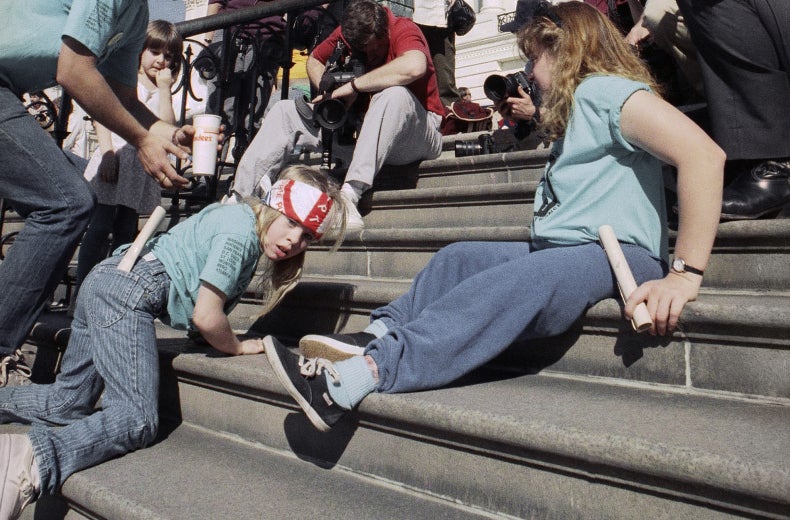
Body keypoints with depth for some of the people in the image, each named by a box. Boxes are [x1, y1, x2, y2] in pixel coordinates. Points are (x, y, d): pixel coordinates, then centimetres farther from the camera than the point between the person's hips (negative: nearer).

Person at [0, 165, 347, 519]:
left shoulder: (239, 218, 13)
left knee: (68, 403, 17)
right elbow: (205, 316, -18)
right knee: (138, 421, -16)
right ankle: (35, 461, -28)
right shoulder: (241, 231, -16)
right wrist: (238, 347, -2)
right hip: (128, 293, -10)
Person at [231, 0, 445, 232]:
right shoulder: (347, 33, 2)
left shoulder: (403, 30, -15)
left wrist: (353, 86, -29)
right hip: (359, 127, 6)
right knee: (285, 111, -1)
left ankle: (349, 195, -45)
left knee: (394, 94, -39)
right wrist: (329, 91, -4)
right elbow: (314, 60, 18)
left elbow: (414, 66, -38)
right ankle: (241, 197, -14)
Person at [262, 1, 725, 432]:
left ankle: (361, 376, -42)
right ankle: (377, 336, -17)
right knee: (459, 258, -2)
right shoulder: (574, 108, 27)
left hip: (618, 255, -10)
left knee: (516, 282, -34)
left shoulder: (603, 90, -6)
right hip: (560, 252, 10)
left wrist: (685, 276, -24)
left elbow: (704, 153, -21)